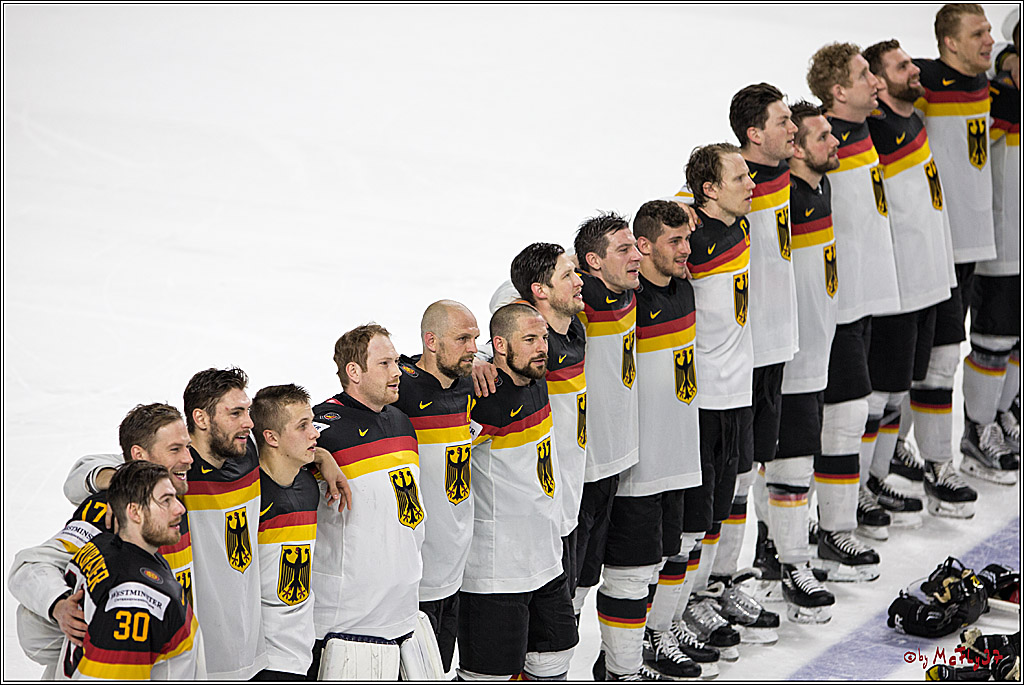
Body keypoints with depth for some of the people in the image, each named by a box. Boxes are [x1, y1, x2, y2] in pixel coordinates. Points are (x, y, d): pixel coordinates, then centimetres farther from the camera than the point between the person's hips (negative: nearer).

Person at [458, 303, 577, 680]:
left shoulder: (536, 383, 4)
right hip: (495, 573, -9)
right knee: (490, 673, -3)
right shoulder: (490, 402, -23)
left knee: (553, 659, 19)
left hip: (546, 560, 9)